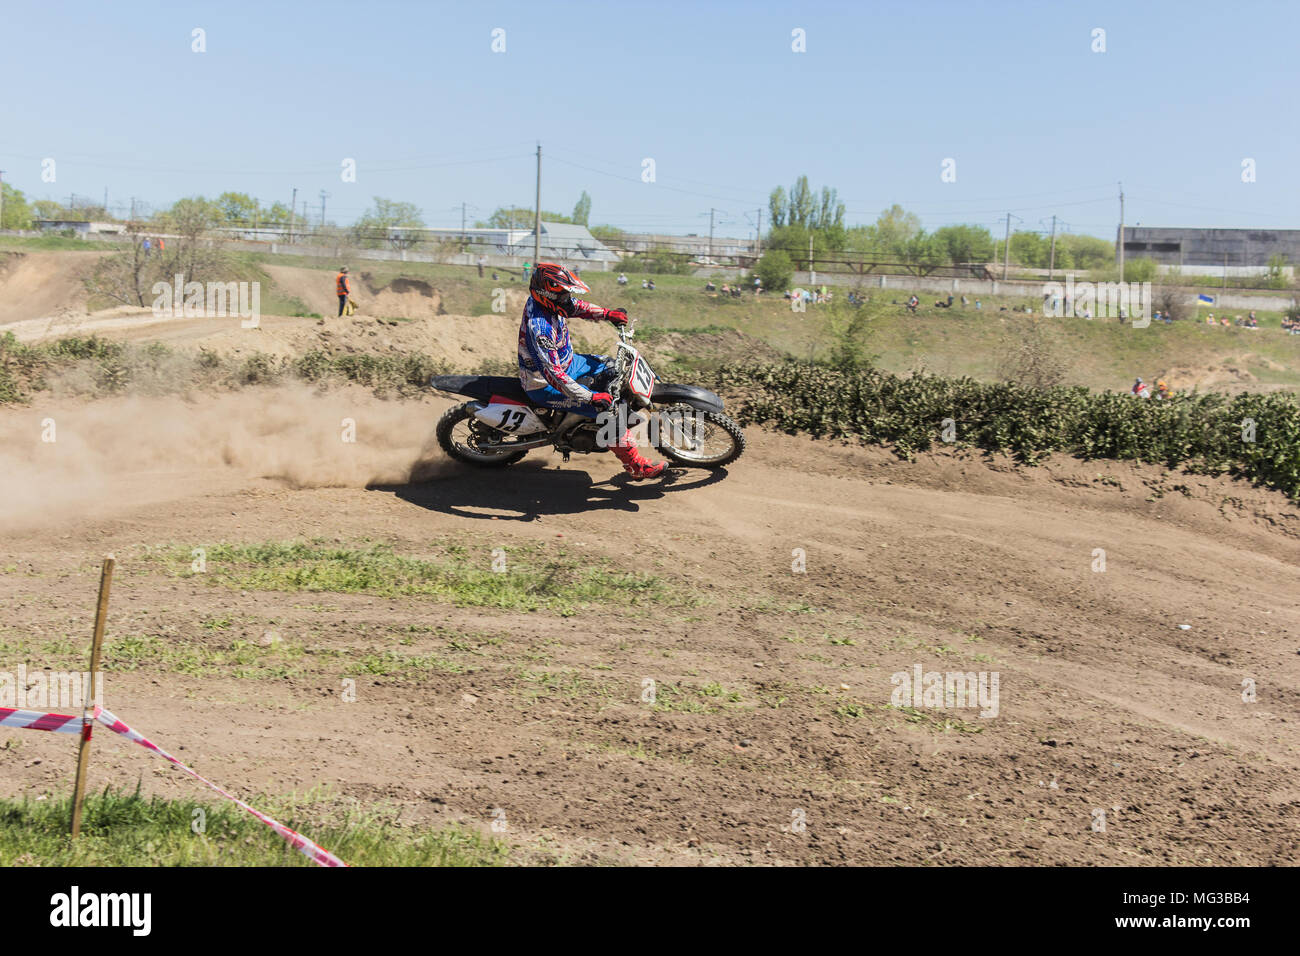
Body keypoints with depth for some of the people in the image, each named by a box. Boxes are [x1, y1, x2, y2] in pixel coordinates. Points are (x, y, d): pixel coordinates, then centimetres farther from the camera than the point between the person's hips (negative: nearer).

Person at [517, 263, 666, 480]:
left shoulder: (543, 300, -8)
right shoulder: (539, 327, -36)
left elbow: (575, 307, 15)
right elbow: (552, 373, -37)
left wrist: (607, 314, 6)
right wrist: (591, 397, -36)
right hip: (544, 386, -10)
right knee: (609, 409, -16)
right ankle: (635, 467, -8)